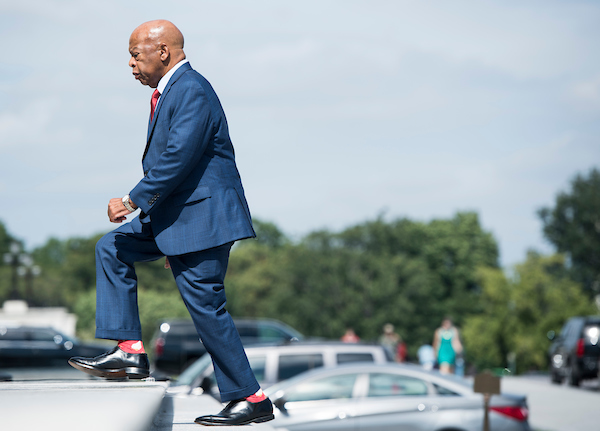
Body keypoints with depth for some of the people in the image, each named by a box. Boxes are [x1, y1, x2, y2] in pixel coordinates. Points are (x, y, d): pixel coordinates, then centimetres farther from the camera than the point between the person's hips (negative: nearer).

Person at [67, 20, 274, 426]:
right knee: (112, 249, 11)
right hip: (176, 213, 11)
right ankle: (130, 350, 5)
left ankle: (251, 399, 0)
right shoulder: (170, 91, 16)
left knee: (206, 305, -8)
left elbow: (177, 157, -25)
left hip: (203, 217, -11)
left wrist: (132, 201, -20)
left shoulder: (191, 91, -16)